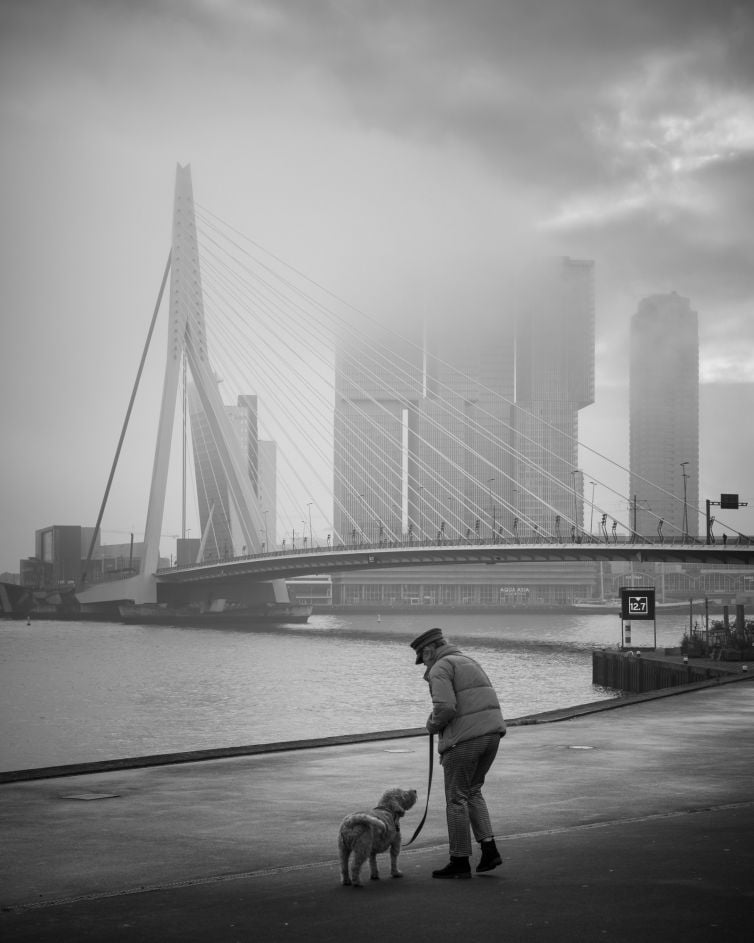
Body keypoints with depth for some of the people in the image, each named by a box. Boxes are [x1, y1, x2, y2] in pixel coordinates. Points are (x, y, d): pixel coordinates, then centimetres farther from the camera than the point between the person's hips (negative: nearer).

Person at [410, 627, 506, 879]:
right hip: (491, 734, 9)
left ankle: (460, 862, 8)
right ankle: (489, 849, 11)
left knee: (456, 798, 3)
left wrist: (432, 725, 1)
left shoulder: (440, 669, -7)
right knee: (473, 792, 21)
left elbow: (445, 708, -21)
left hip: (464, 738, -9)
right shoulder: (468, 663, 22)